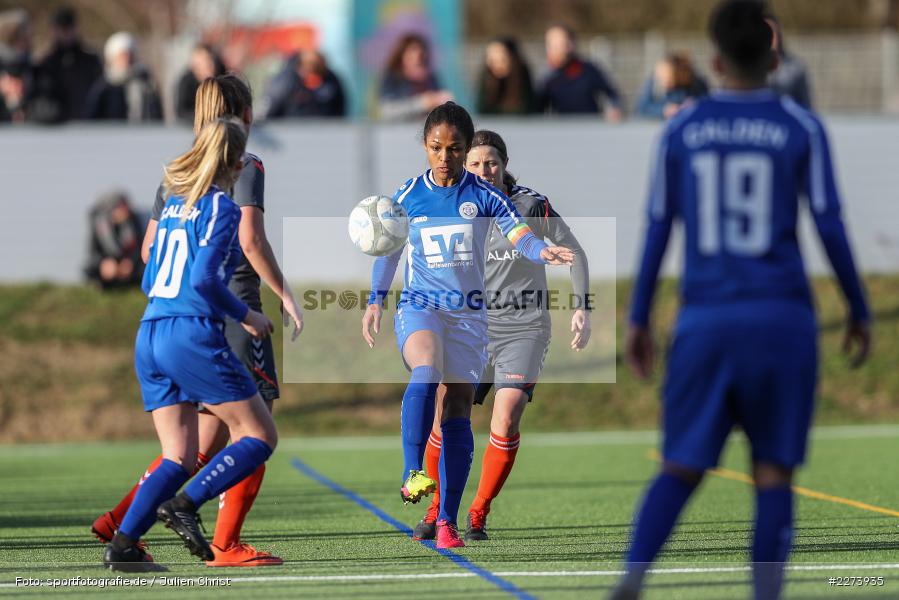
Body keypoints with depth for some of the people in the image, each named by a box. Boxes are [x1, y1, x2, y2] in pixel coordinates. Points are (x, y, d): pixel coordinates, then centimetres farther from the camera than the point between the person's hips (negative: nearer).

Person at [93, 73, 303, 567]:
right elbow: (250, 240, -18)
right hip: (234, 306, -7)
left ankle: (122, 518, 6)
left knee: (207, 440, 13)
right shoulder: (245, 167, -6)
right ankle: (226, 544, -6)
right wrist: (285, 295, -11)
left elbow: (150, 249, 15)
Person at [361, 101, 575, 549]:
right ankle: (412, 474, -36)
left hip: (468, 312, 1)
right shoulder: (408, 196, 2)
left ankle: (447, 521, 3)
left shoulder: (483, 196, -2)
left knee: (458, 409, 0)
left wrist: (544, 252, -33)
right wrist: (375, 300, 12)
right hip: (418, 306, -1)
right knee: (427, 372, -33)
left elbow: (521, 236, -12)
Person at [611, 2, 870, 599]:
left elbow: (658, 229, 7)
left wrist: (639, 319, 14)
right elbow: (830, 225, -1)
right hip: (782, 320, -2)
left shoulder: (682, 130, 6)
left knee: (681, 469, 7)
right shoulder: (802, 129, 0)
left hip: (705, 320, 2)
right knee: (774, 471, 3)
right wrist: (860, 312, 9)